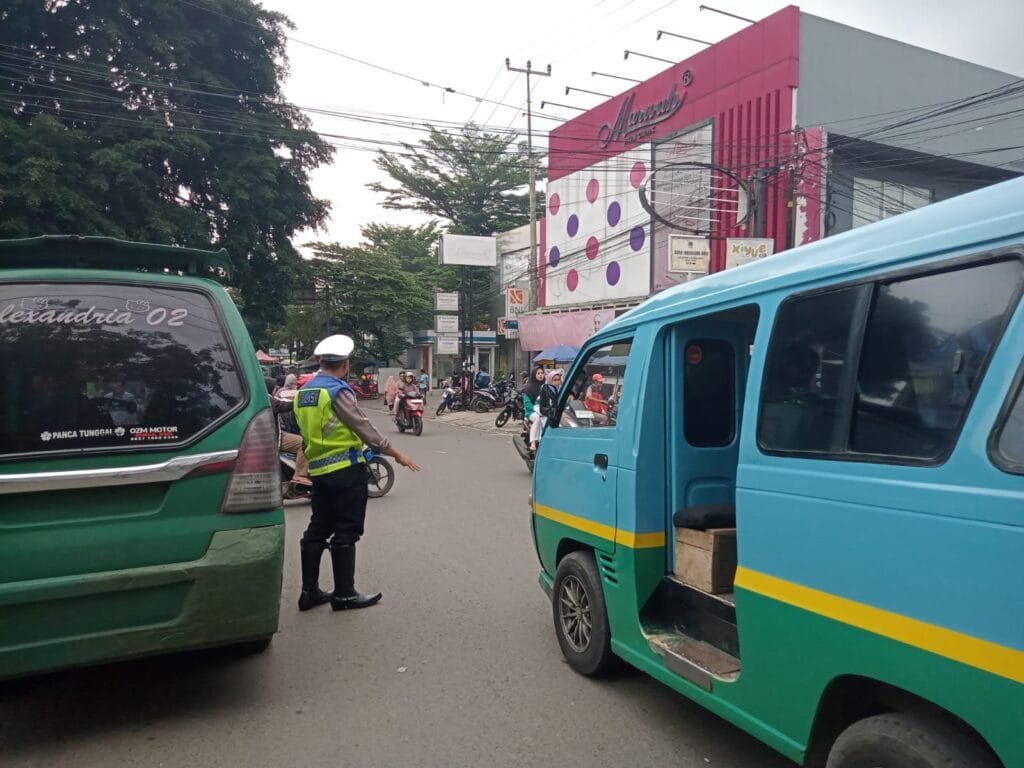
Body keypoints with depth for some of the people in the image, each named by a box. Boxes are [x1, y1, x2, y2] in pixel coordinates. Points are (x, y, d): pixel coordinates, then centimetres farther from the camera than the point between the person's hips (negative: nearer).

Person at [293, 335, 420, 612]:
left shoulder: (302, 393, 10)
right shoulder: (338, 391, -15)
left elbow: (307, 432, 15)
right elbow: (364, 428, -16)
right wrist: (396, 454, -11)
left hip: (318, 470, 8)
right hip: (346, 469, -8)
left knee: (317, 529, 13)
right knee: (345, 533, 0)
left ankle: (309, 591, 18)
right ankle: (344, 594, 7)